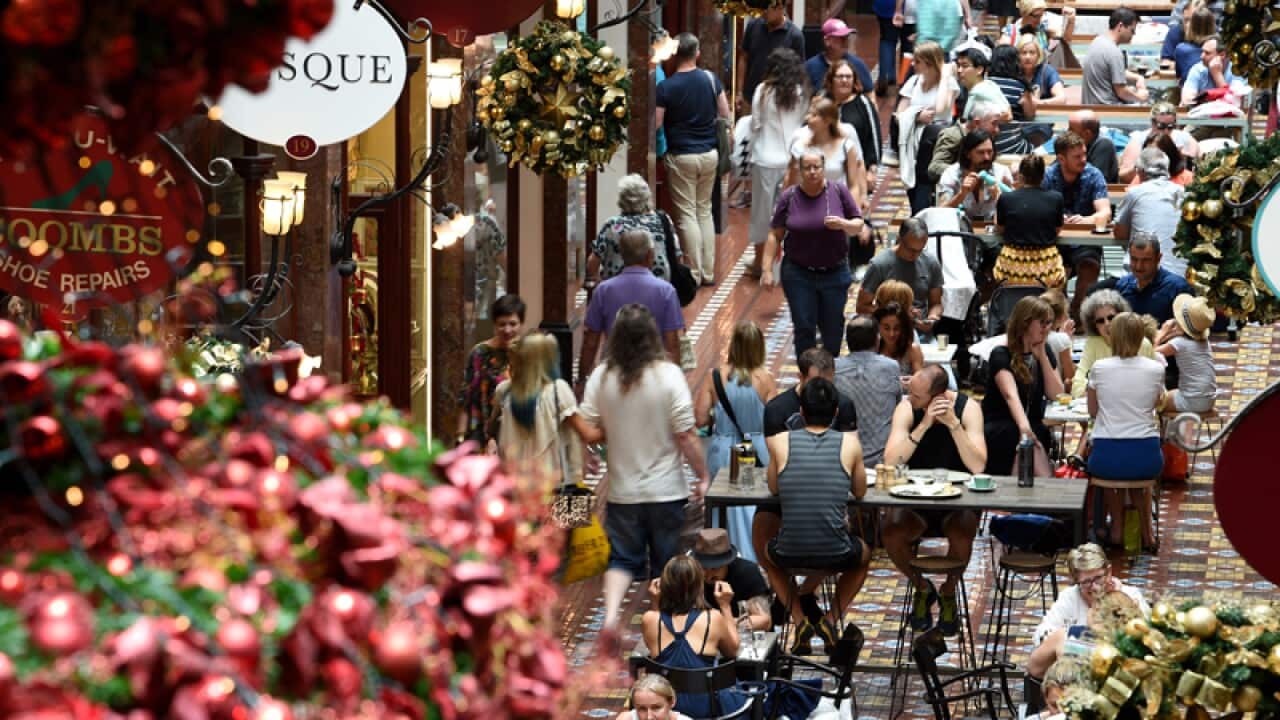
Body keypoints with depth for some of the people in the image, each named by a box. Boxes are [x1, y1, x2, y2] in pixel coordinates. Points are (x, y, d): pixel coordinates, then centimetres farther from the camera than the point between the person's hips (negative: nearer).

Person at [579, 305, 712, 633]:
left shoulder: (601, 377, -8)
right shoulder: (668, 375, -15)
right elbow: (686, 435, -15)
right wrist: (703, 476, -3)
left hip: (622, 490, 2)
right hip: (666, 489, -2)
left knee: (622, 557, 11)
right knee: (666, 563, 14)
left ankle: (611, 612, -12)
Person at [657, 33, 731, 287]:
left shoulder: (665, 87, -14)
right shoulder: (710, 79, -3)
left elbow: (656, 124, -12)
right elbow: (725, 114, 5)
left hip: (681, 157, -4)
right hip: (709, 154, 4)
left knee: (687, 215, 2)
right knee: (705, 211, 14)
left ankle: (694, 273, 2)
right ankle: (708, 272, 15)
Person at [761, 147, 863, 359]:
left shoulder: (839, 191, -3)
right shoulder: (789, 197, -3)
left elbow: (859, 225, 2)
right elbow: (775, 235, 0)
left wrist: (843, 224, -20)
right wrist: (767, 269, -5)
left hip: (835, 272, 0)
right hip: (799, 274, 0)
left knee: (832, 329, 9)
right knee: (804, 328, -1)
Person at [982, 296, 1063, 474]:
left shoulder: (1045, 352, 10)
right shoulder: (1001, 355, -10)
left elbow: (1056, 396, 1)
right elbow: (1011, 395, -28)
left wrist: (1042, 356, -7)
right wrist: (1023, 426, -47)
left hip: (1033, 425, 5)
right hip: (998, 429, -5)